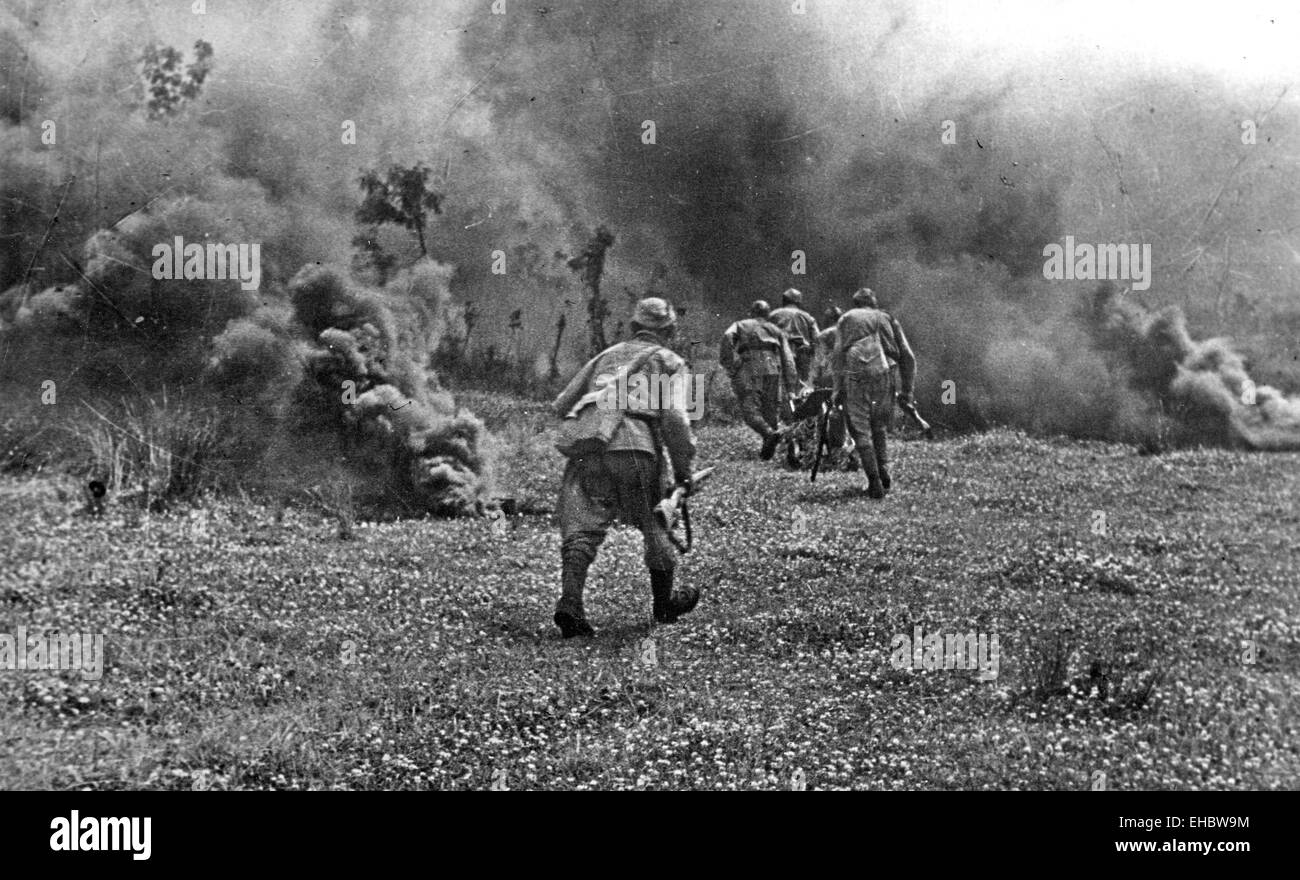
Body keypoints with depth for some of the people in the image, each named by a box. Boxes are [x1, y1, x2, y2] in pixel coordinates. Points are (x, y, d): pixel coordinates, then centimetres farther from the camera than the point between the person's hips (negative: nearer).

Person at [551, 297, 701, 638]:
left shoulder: (606, 356, 27)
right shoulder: (668, 361, 13)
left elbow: (560, 407, 24)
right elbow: (674, 419, -3)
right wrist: (684, 469, 3)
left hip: (586, 451, 3)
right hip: (634, 450, -3)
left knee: (582, 529, -1)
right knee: (656, 526, 16)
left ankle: (570, 602, -19)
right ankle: (664, 603, 30)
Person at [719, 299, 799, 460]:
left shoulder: (740, 325, 22)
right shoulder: (775, 330, 27)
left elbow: (728, 337, -2)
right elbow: (787, 357, 15)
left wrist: (729, 365, -4)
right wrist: (791, 382, 9)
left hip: (748, 368, -3)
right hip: (772, 369, 3)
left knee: (750, 410, -6)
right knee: (771, 409, 12)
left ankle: (769, 434, -30)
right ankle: (768, 449, 9)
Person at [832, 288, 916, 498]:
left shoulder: (846, 319, 17)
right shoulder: (887, 319, 23)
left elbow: (838, 354, 6)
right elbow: (907, 357, 17)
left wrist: (838, 388, 5)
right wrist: (907, 390, 20)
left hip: (855, 376, -2)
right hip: (884, 376, 3)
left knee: (860, 430, 3)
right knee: (878, 428, 20)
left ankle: (875, 483, -5)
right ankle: (884, 475, 11)